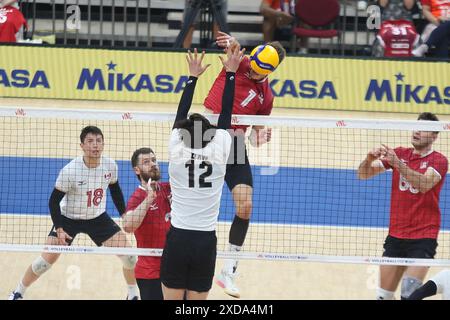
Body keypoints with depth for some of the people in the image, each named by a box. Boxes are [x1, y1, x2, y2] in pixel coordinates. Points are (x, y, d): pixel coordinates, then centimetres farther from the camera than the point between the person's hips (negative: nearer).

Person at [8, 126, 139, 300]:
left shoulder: (110, 165, -15)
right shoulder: (69, 171, -27)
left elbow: (115, 190, 6)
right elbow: (54, 201, -17)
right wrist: (59, 229, -23)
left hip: (99, 218, 3)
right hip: (68, 218, -3)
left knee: (129, 254, -5)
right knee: (47, 259, -10)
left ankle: (133, 295, 19)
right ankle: (18, 293, 13)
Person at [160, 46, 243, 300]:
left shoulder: (177, 152, -4)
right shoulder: (219, 153, -4)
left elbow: (181, 115, 9)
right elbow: (226, 115, 5)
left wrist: (193, 76, 17)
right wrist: (231, 73, 12)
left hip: (177, 239, 0)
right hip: (206, 241, 1)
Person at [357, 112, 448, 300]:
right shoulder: (399, 153, 8)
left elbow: (424, 184, -24)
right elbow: (363, 174, 5)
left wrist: (398, 163, -35)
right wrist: (370, 159, -17)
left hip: (423, 237, -5)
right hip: (395, 235, 5)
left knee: (409, 293, -19)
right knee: (383, 294, 7)